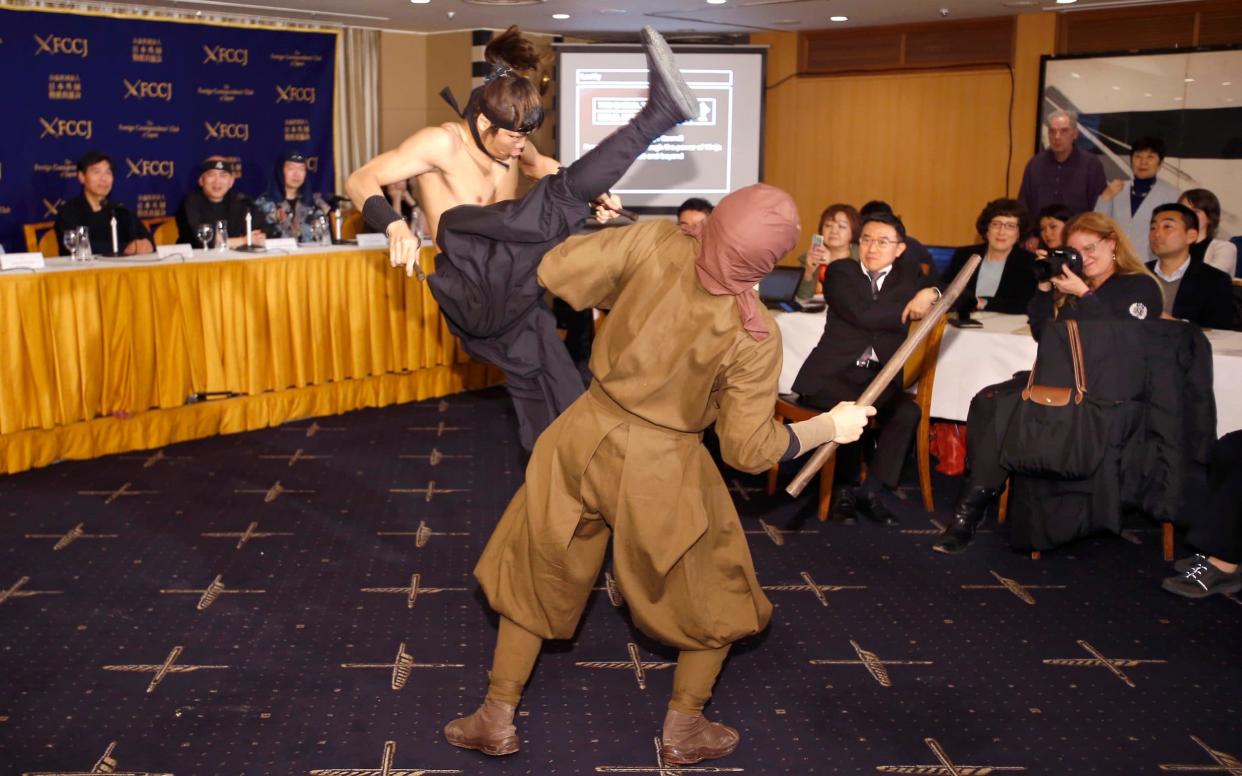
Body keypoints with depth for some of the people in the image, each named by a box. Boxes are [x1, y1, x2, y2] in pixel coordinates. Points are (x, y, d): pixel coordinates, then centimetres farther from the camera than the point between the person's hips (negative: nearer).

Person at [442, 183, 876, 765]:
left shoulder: (657, 244, -17)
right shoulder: (753, 337, -20)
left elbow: (555, 271, -10)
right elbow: (748, 449, -11)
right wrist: (830, 427, 2)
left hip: (585, 440, 3)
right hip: (661, 472, -3)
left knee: (535, 576, 23)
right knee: (714, 598, 23)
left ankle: (497, 720, 33)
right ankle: (684, 732, 35)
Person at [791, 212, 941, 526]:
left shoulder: (909, 274, 11)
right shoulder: (840, 271, 0)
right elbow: (861, 314, -17)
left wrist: (930, 295, -17)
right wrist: (910, 309, -9)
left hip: (878, 377, 3)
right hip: (832, 372, -3)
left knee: (908, 411, -26)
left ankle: (872, 491, -13)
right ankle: (844, 489, -10)